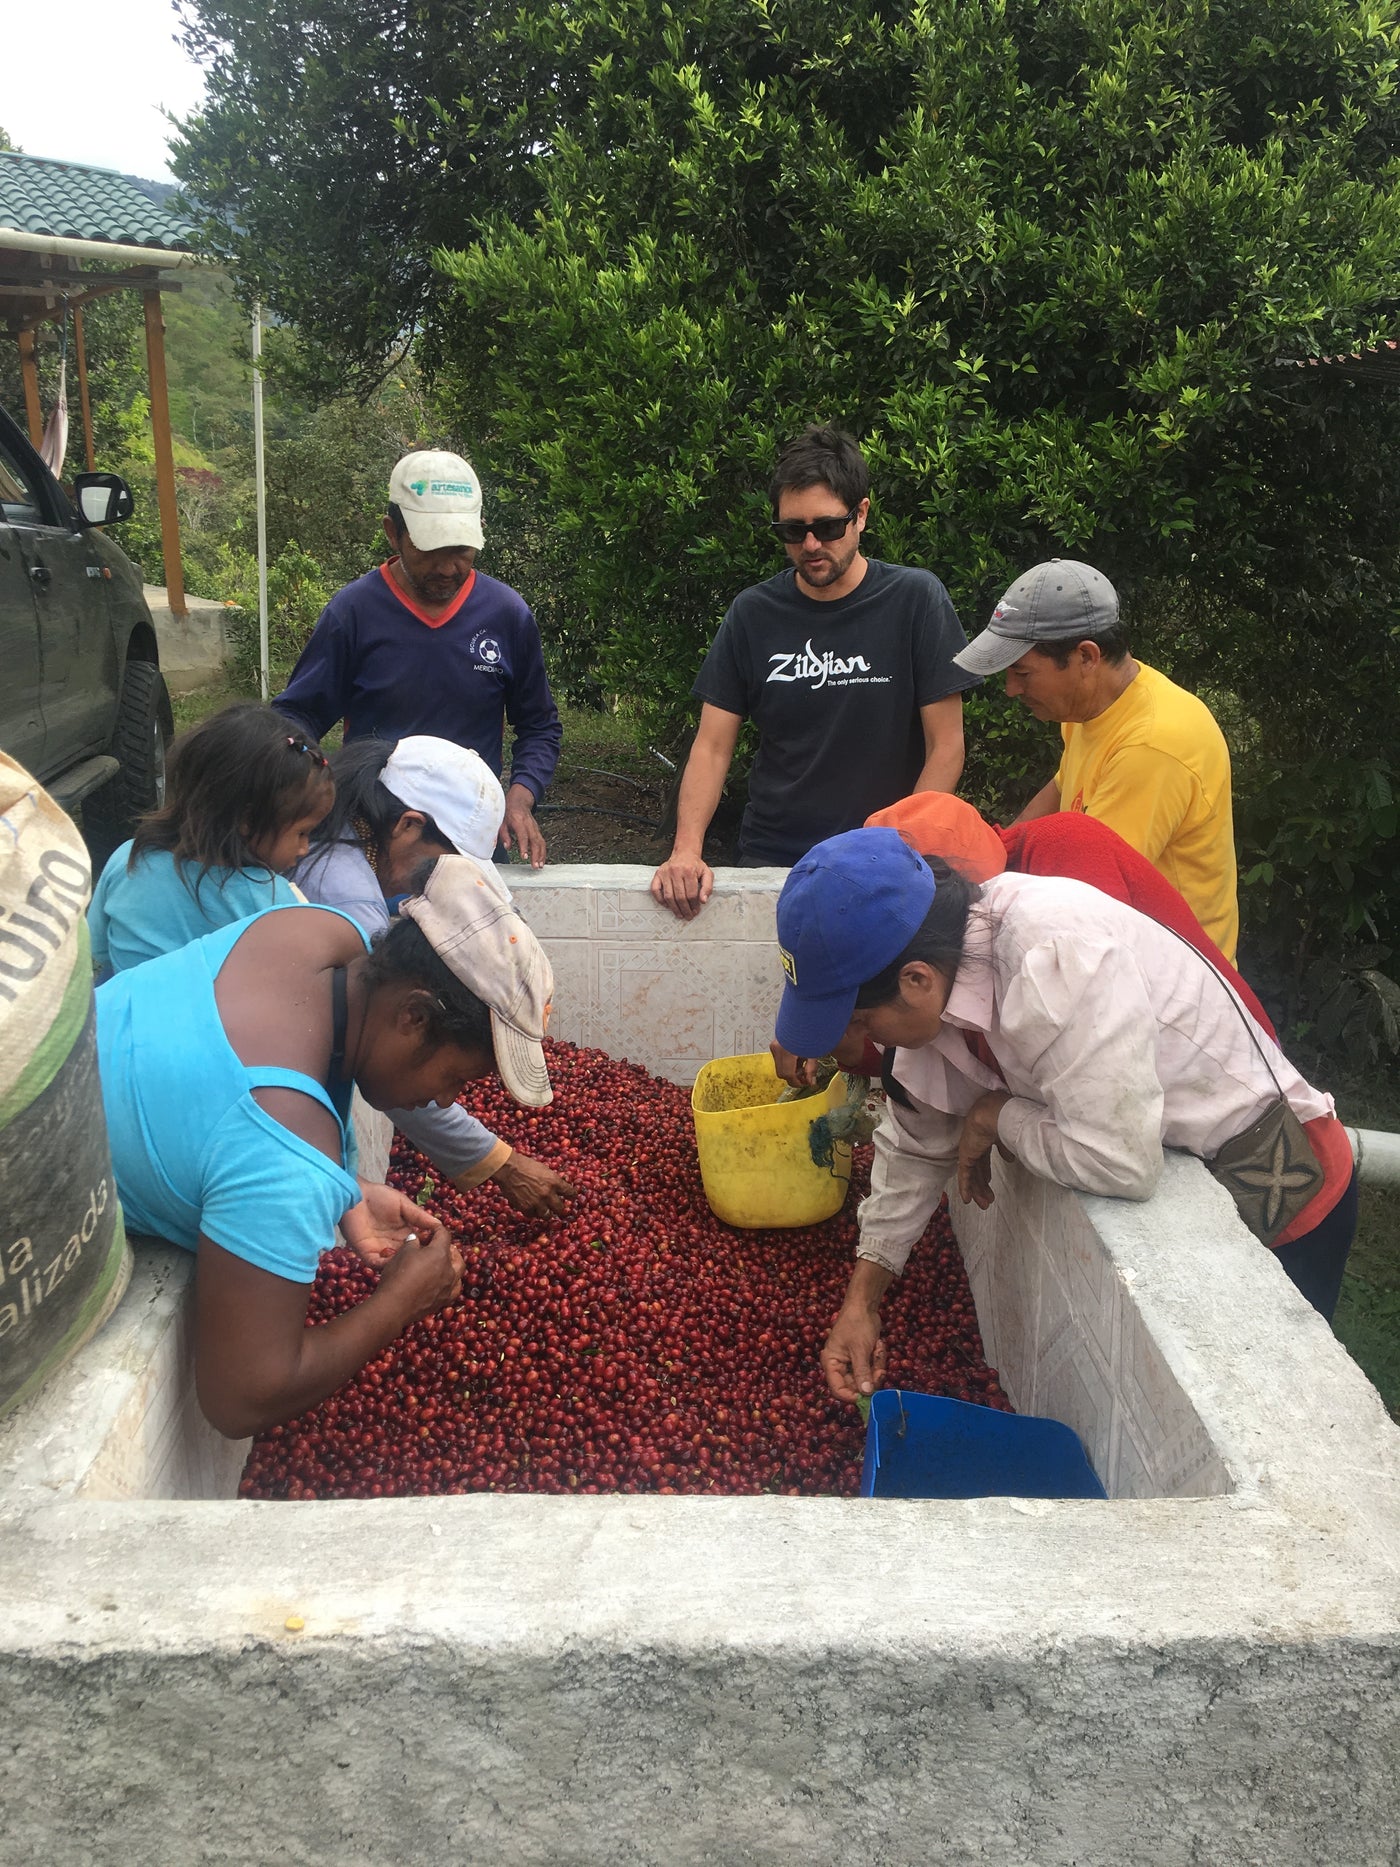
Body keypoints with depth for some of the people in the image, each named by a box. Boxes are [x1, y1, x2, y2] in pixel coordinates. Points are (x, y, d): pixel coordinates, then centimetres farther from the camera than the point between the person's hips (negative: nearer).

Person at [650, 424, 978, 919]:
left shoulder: (915, 600, -3)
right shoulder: (753, 614, 4)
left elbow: (945, 745, -3)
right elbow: (713, 746, 3)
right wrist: (686, 849, -12)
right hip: (768, 860, 2)